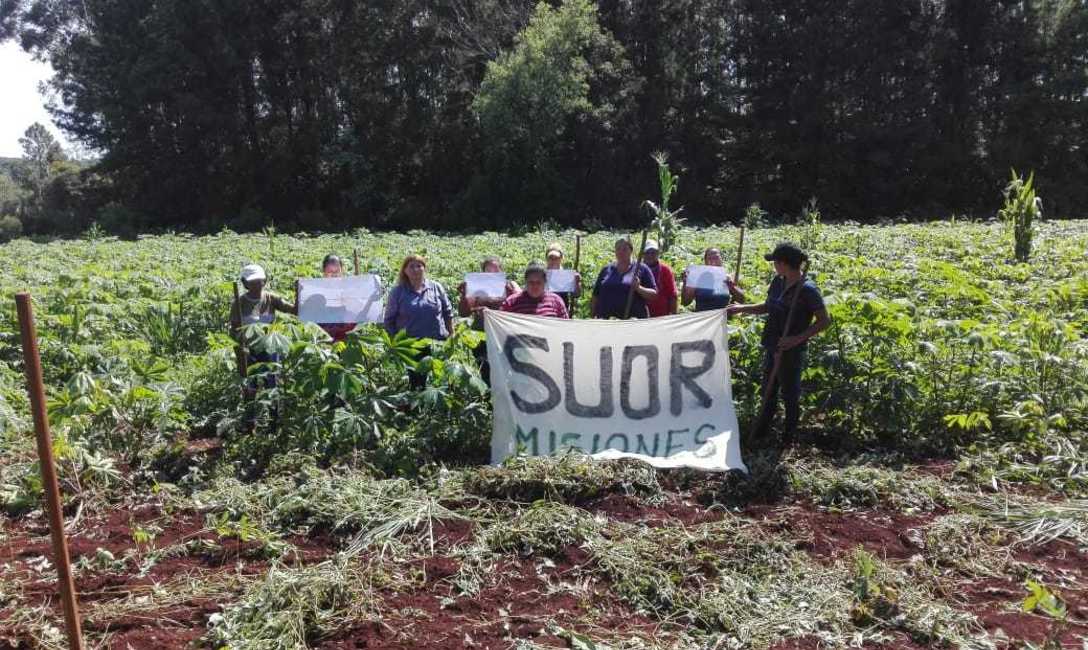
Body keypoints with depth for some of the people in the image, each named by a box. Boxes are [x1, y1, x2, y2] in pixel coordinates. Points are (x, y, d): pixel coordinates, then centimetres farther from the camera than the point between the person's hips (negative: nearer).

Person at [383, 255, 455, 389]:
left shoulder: (436, 288, 6)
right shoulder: (397, 291, 2)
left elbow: (448, 312, 13)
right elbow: (389, 320, 5)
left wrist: (451, 335, 10)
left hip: (437, 343, 1)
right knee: (415, 381, 3)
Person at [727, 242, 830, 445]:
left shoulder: (807, 290, -19)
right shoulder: (778, 282, 3)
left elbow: (824, 321, -17)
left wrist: (796, 339, -24)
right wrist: (741, 308, 10)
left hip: (791, 352, -8)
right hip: (772, 348, 8)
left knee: (790, 395, 9)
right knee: (768, 392, 19)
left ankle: (787, 440, 25)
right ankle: (760, 434, 34)